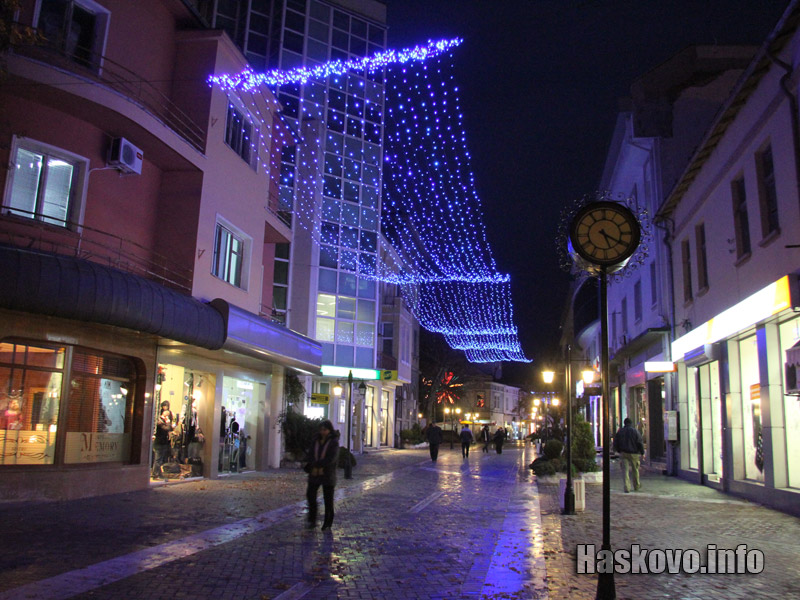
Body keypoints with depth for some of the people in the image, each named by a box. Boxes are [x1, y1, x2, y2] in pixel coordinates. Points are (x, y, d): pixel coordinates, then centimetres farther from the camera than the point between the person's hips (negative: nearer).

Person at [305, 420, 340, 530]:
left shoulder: (334, 442, -8)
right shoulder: (316, 440, 6)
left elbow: (332, 458, -17)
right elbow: (310, 455, 2)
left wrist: (316, 465, -16)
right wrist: (316, 467, -14)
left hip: (328, 474, -4)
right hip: (315, 474, 4)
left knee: (328, 498, 2)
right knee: (310, 494, -8)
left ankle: (328, 523, 16)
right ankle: (312, 521, 3)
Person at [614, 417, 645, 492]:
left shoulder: (620, 431, 4)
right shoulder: (635, 431, -5)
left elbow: (615, 443, 8)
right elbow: (640, 443, -7)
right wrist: (642, 453, 5)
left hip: (623, 453, 1)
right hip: (634, 453, -1)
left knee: (625, 470, -2)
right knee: (635, 470, 15)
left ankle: (627, 487, -13)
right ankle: (636, 486, 28)